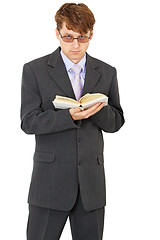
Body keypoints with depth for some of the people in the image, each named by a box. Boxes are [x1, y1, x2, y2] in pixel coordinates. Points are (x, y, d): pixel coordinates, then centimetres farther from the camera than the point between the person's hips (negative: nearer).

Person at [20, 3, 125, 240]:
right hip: (50, 179, -3)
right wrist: (70, 116, -22)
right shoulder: (34, 70, 0)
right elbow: (29, 122, -7)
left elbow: (116, 123, 10)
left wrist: (98, 109, -13)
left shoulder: (107, 73, 9)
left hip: (91, 181, 3)